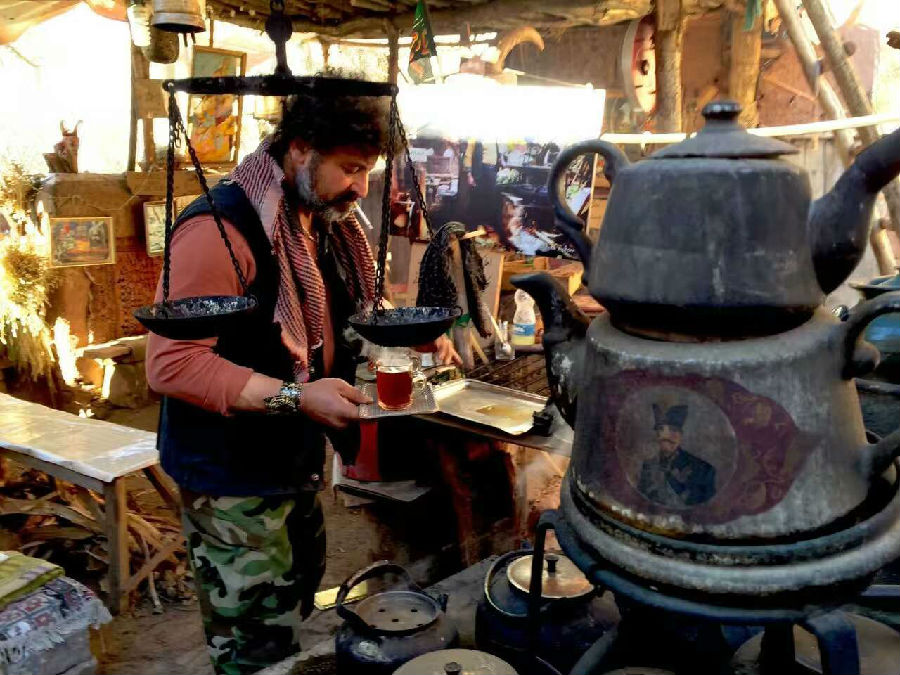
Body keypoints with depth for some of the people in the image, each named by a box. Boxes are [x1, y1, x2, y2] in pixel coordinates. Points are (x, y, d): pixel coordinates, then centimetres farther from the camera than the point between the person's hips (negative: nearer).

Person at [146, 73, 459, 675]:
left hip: (297, 465, 9)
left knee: (296, 620, 24)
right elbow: (171, 363, -27)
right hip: (233, 480, -9)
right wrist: (295, 396, -31)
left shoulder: (323, 223, 6)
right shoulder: (222, 228, -23)